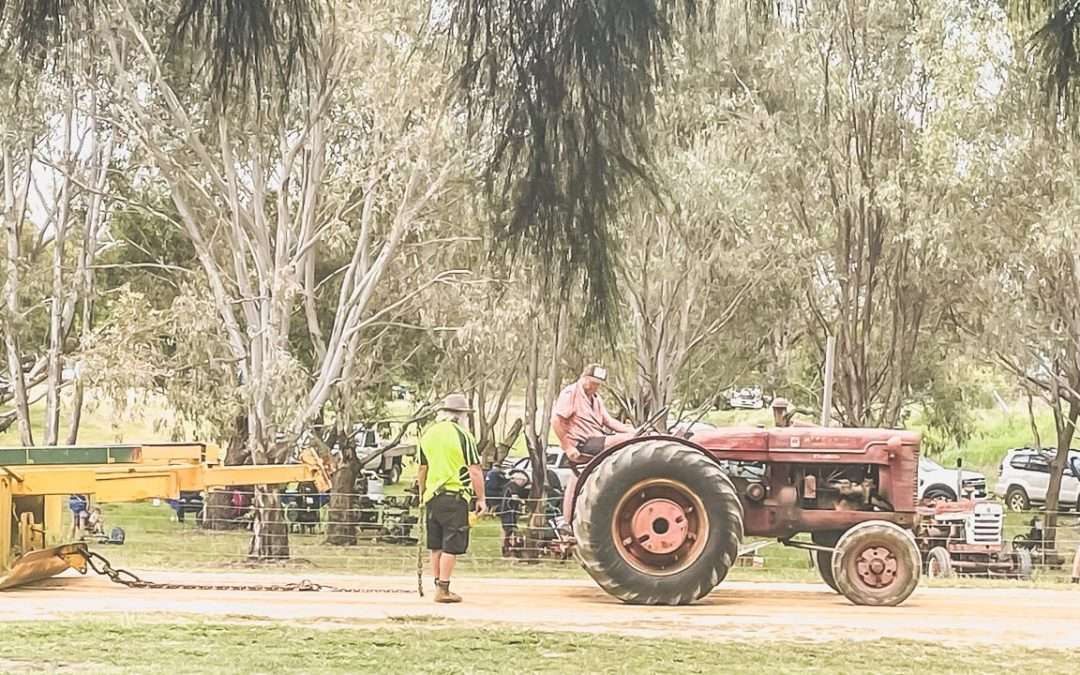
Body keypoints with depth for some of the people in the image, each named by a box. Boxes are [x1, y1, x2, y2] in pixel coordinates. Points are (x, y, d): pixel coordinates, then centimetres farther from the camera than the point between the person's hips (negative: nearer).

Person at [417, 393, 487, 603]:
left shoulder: (427, 434, 8)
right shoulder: (462, 435, -9)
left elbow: (422, 470, 15)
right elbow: (474, 471, -11)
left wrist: (422, 494, 27)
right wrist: (481, 499, -4)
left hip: (432, 496, 6)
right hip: (455, 496, -6)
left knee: (436, 546, 14)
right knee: (451, 546, -2)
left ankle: (438, 585, 22)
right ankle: (443, 589, -4)